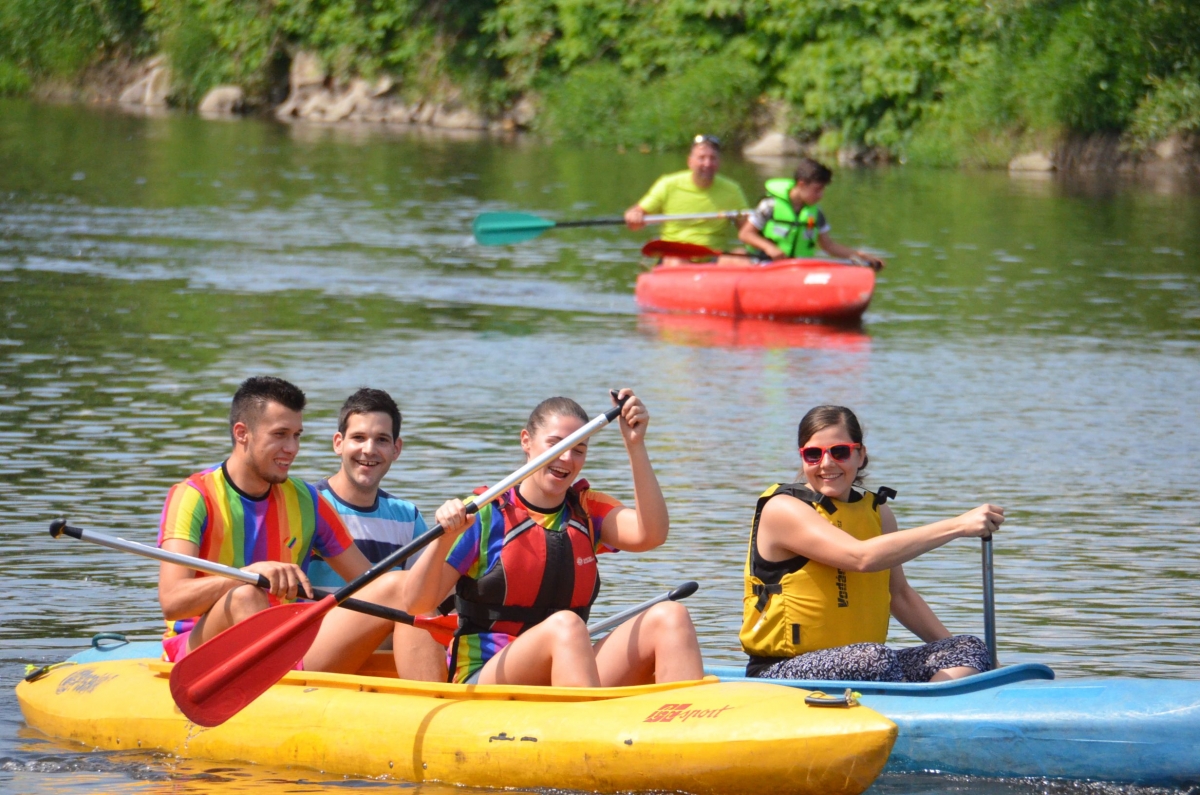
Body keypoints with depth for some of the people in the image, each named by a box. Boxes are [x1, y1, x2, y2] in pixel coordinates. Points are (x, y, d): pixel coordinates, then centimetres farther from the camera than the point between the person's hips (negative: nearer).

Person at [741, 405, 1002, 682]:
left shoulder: (877, 513, 13)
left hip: (859, 664, 7)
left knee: (970, 648, -12)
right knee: (876, 659, -37)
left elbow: (899, 596, 23)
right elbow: (861, 557, -24)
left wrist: (955, 651, 11)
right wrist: (956, 527, -25)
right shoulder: (782, 509, -10)